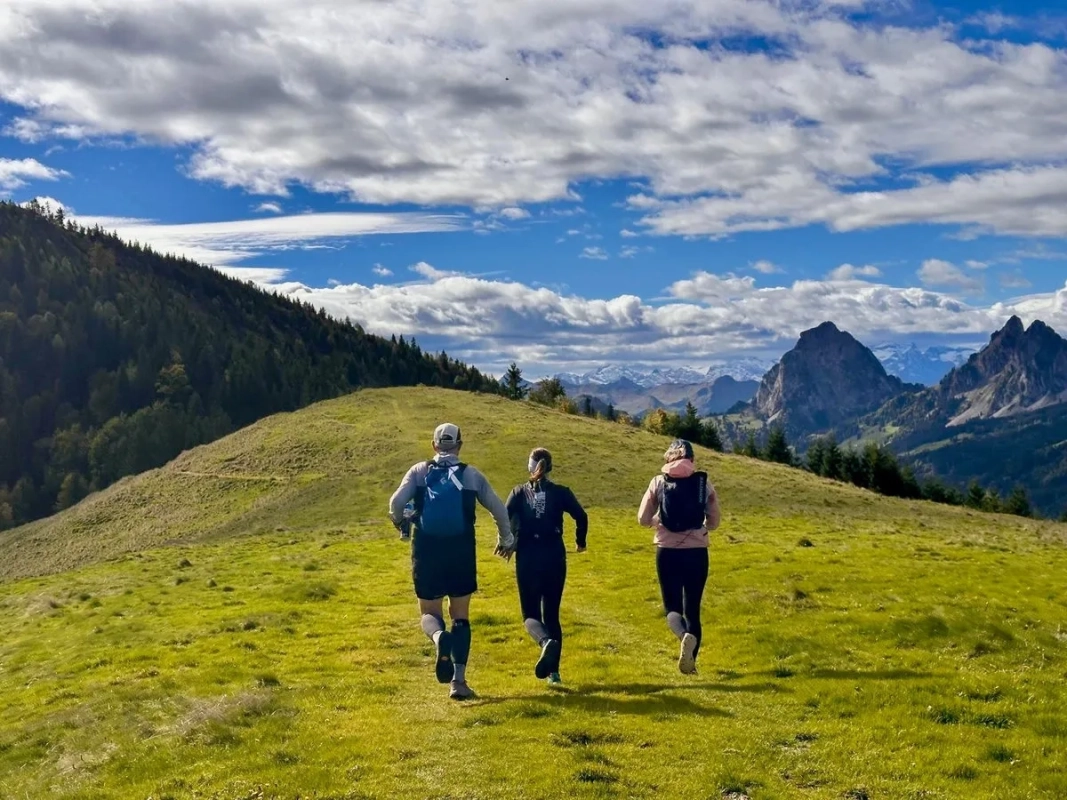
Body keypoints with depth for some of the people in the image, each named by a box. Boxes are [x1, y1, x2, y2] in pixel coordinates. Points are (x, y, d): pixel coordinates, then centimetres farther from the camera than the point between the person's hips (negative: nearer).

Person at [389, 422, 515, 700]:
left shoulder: (419, 471, 4)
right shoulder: (471, 474, 6)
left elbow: (396, 502, -9)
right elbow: (498, 509, 4)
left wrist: (399, 521, 13)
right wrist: (506, 539, 20)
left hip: (427, 551, 0)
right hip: (461, 552, 0)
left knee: (430, 613, 14)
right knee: (460, 616, 12)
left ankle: (439, 637, -22)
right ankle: (458, 680, 4)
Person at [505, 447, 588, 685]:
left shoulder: (519, 492, 2)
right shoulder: (561, 492, 2)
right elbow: (581, 516, -7)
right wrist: (580, 542, 9)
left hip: (527, 558, -1)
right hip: (554, 558, 1)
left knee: (530, 613, 7)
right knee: (551, 613, 13)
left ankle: (546, 642, -26)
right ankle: (553, 671, 9)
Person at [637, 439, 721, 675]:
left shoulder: (659, 482, -2)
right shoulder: (703, 482, 0)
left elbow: (643, 519, -1)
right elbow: (714, 521, 6)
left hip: (667, 552, -1)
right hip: (696, 553, 1)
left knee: (672, 606, 10)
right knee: (692, 608, 14)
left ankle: (685, 636, -21)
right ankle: (690, 660, 12)